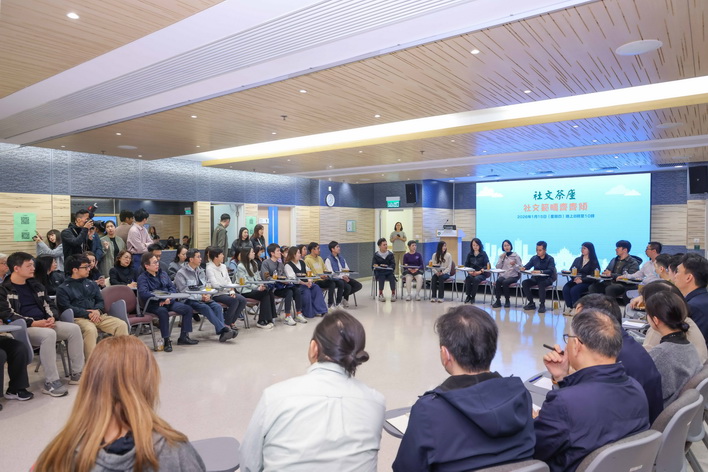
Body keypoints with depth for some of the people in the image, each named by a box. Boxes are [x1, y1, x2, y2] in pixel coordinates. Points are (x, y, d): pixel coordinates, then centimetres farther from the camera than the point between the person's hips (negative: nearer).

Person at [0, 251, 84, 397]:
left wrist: (52, 318, -5)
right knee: (49, 334, -37)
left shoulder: (35, 285, 19)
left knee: (74, 328, -16)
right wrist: (34, 323, -21)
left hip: (45, 324, 7)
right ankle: (50, 382, -29)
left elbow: (50, 305, 18)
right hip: (24, 329, -7)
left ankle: (77, 373, -10)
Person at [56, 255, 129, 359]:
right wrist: (88, 314, -16)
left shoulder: (91, 284, 22)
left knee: (122, 324, -17)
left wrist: (98, 310, -7)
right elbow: (66, 308, -7)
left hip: (97, 315, 5)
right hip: (79, 318, -5)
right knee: (90, 329, -37)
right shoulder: (63, 288, 6)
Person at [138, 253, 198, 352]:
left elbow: (172, 287, 13)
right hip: (153, 304, -6)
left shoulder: (162, 273, 16)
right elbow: (143, 293, -21)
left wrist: (169, 298, -9)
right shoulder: (142, 278, -4)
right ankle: (166, 341, -27)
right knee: (163, 312, -37)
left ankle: (183, 337, -1)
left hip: (168, 301, 6)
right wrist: (161, 298, -28)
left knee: (187, 309, -9)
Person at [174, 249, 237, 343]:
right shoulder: (181, 273, -4)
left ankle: (222, 333, -33)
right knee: (206, 308, -32)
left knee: (217, 306, -23)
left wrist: (207, 295, -5)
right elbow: (184, 292, -11)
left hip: (203, 298, 6)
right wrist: (200, 297, -19)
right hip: (189, 300, -5)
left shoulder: (201, 271, 16)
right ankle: (223, 329, -35)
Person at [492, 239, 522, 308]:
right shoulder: (501, 255, 14)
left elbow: (520, 268, -3)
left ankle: (507, 301, -16)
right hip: (503, 275, 3)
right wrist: (501, 258, -4)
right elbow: (498, 267, 5)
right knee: (498, 281, -31)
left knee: (505, 282, -33)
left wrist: (514, 265, -22)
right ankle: (498, 301, -25)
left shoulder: (516, 256, 5)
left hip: (513, 276, -2)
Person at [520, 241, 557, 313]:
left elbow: (550, 270, -19)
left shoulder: (550, 259, -5)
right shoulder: (534, 258, 8)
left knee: (541, 284, -37)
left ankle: (542, 305, -23)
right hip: (535, 278, 5)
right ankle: (531, 303, -7)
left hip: (547, 278, -5)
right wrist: (523, 268, -17)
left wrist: (540, 271, -37)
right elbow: (528, 266, 9)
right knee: (524, 283, -19)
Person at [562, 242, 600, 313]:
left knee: (574, 290, -33)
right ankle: (569, 307, -24)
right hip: (575, 280, 4)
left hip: (587, 283, -4)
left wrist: (582, 280, -18)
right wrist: (575, 277, -7)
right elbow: (571, 271, 15)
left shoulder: (594, 262, 5)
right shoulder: (577, 259, 21)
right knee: (565, 288, -28)